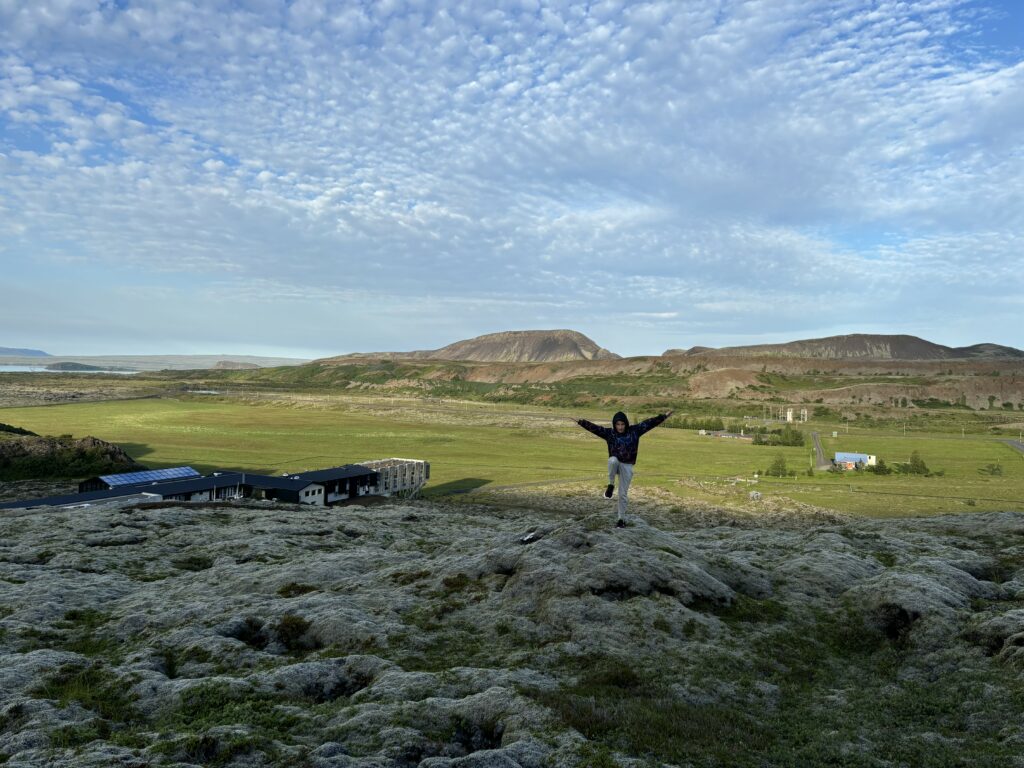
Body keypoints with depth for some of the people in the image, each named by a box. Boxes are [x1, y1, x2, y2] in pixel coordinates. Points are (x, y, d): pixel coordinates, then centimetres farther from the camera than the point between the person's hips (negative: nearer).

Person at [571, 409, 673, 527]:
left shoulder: (634, 430, -4)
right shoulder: (609, 433, -7)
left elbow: (649, 423, -5)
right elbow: (594, 427, -16)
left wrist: (663, 416, -9)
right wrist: (580, 422, -28)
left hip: (627, 466, 1)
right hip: (615, 463, 0)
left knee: (623, 494, 0)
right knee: (613, 460, -38)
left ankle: (621, 518, 17)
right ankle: (611, 486, -14)